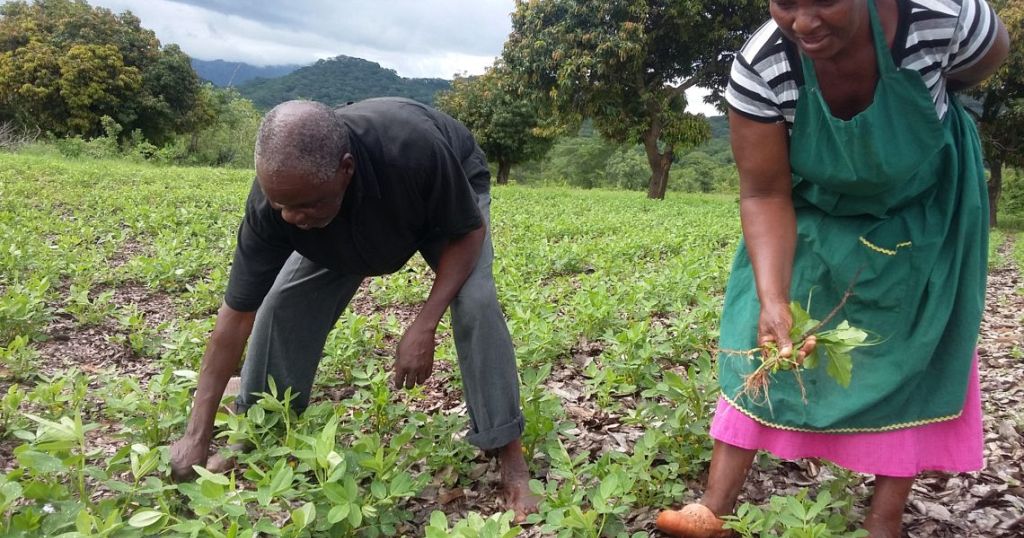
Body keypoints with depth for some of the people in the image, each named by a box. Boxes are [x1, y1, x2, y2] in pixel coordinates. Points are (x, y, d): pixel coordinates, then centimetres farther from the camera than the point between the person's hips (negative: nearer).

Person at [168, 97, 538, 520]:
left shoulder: (414, 150, -46)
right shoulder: (277, 193, -34)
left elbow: (468, 232, -28)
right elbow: (237, 313, -26)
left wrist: (424, 326, -40)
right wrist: (196, 436, -26)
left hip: (451, 190, -3)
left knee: (475, 302, -27)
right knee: (284, 302, -11)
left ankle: (510, 456, -13)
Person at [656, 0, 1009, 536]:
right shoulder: (757, 70, -31)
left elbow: (994, 53, -6)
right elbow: (765, 196, -25)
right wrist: (772, 298, -37)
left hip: (923, 209, 0)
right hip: (812, 213, 0)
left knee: (910, 355, 1)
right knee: (763, 339, -4)